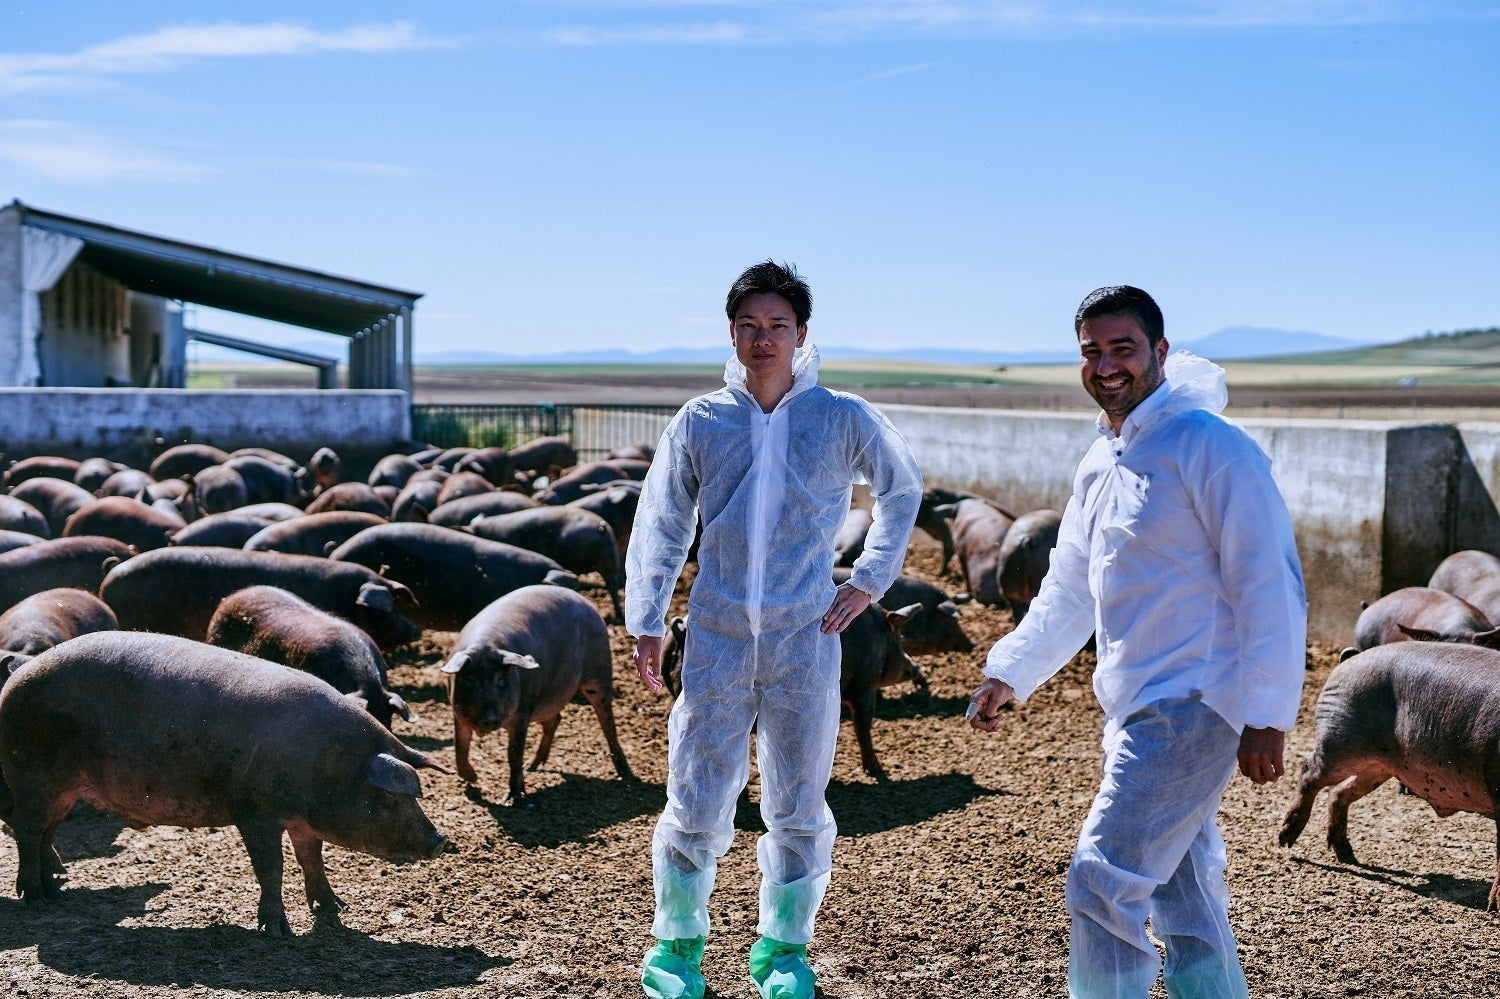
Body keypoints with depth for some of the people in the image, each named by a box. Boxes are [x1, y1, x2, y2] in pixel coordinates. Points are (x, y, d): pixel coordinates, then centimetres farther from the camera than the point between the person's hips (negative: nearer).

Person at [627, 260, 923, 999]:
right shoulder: (699, 422, 3)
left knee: (798, 807, 8)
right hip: (717, 639, 0)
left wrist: (871, 580, 10)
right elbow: (660, 527, 6)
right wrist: (646, 622, 0)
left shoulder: (843, 419, 2)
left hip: (805, 640, 0)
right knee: (696, 804, 2)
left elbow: (903, 490, 17)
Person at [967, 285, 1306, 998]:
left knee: (1101, 882, -10)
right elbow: (1069, 593, 22)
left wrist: (1266, 716, -18)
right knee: (1182, 897, 16)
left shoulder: (1208, 446, -13)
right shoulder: (1099, 464, 13)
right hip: (1134, 710, 9)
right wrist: (1008, 673, 16)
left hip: (1192, 708, -9)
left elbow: (1269, 585, -16)